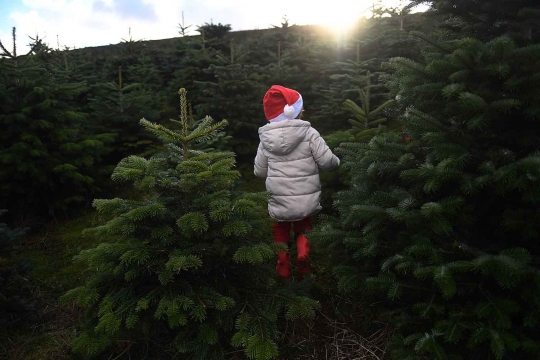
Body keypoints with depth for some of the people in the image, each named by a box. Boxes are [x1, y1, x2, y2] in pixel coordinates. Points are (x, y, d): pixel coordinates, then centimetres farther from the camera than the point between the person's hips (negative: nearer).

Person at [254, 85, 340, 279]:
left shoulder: (266, 138, -2)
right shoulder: (308, 133, -10)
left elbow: (260, 171, 3)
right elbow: (327, 161, -11)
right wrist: (336, 161, 12)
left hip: (279, 201, 1)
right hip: (306, 200, -1)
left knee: (281, 232, 26)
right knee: (303, 228, 24)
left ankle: (283, 261, 20)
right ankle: (303, 253, 2)